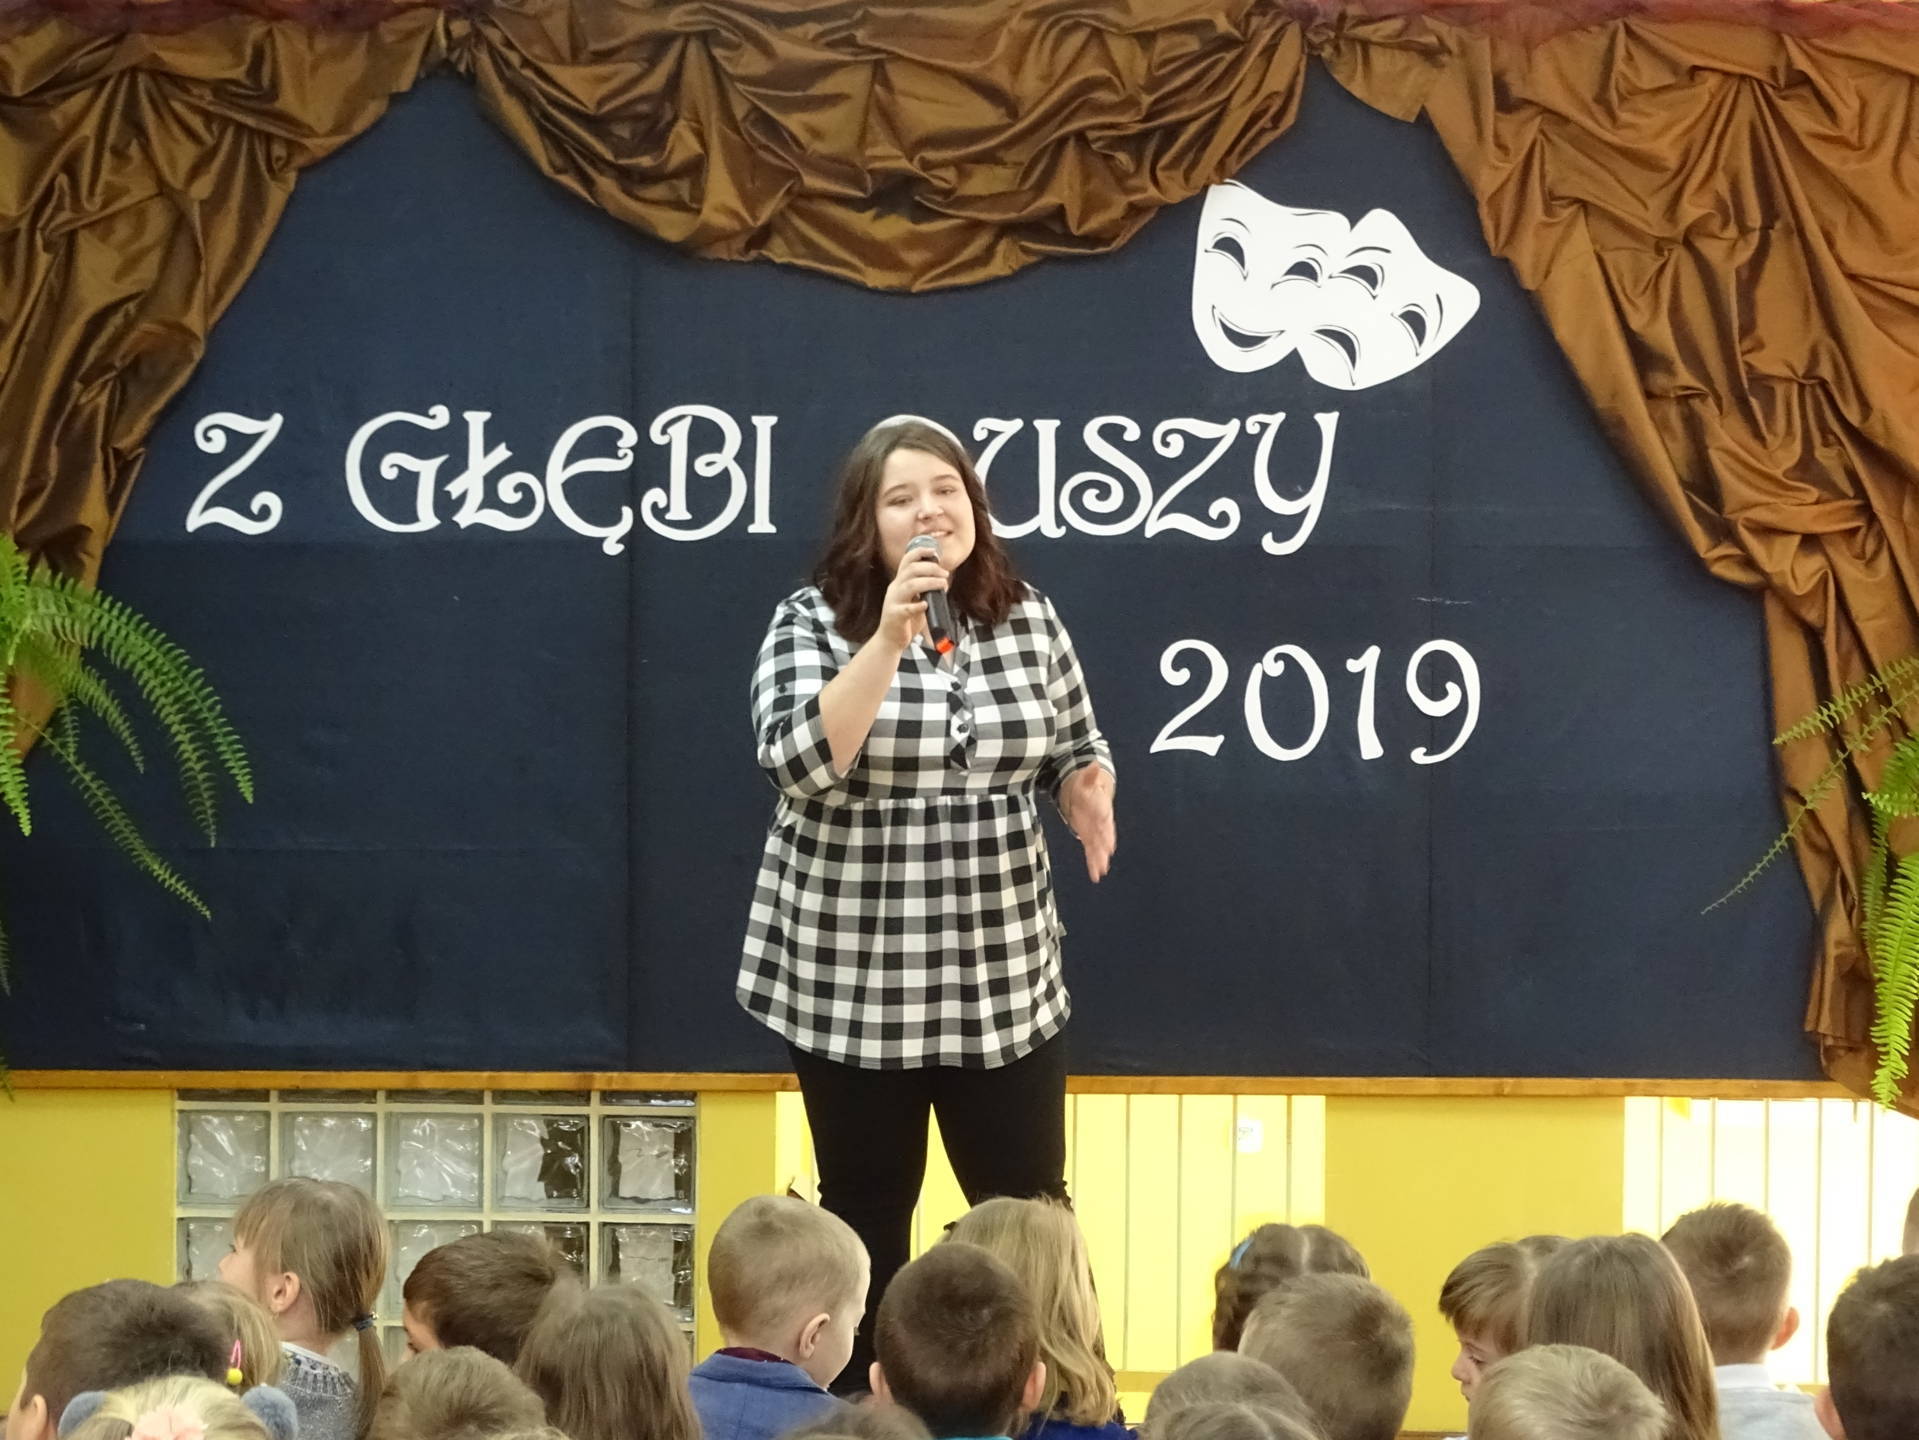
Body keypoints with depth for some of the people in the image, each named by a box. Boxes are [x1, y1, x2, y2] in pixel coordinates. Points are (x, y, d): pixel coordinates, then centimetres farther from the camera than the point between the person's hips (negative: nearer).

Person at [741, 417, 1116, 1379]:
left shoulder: (1028, 620, 4)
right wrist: (889, 638, -28)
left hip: (1001, 976, 2)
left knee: (1028, 1208, 4)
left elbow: (1075, 748, 14)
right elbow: (800, 762, -21)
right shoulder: (811, 621, -6)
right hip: (851, 979, -2)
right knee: (866, 1209, 8)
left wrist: (1087, 791, -9)